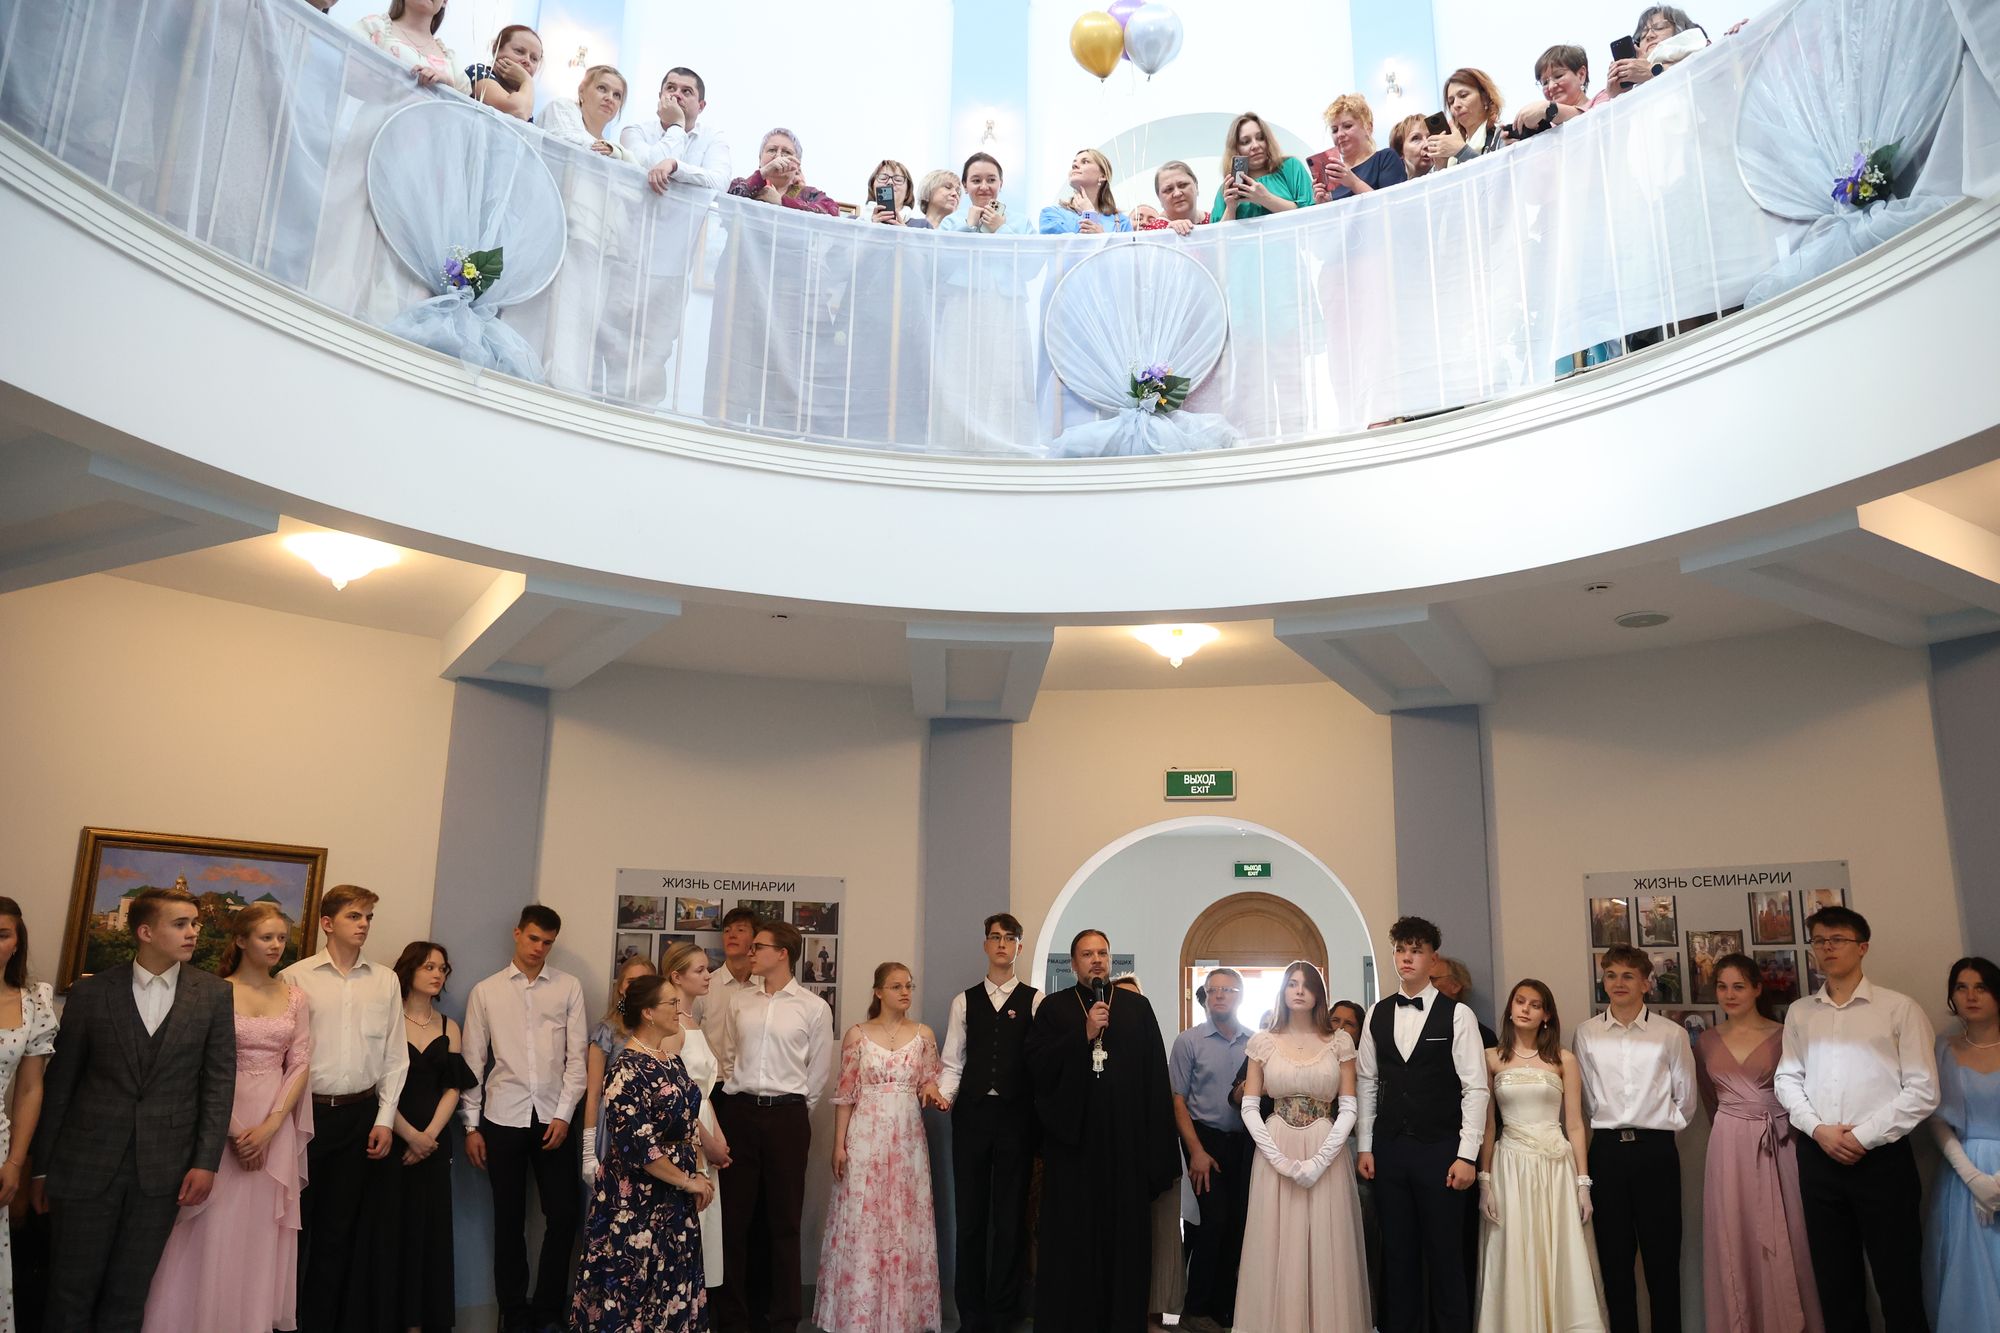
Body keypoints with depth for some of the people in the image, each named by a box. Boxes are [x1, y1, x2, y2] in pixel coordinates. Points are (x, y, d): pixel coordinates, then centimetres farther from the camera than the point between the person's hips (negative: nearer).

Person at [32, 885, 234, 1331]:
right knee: (72, 1292, 10)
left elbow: (219, 1081, 0)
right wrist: (42, 1162, 4)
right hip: (87, 1162, 0)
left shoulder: (214, 994, 0)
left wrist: (206, 1162, -6)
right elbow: (60, 1080, 3)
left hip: (163, 1168, 1)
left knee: (128, 1296, 10)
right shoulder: (91, 991, -2)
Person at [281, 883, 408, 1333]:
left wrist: (385, 1119, 2)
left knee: (339, 1227, 9)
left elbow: (395, 1055, 8)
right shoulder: (296, 978, -2)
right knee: (297, 1219, 3)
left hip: (361, 1115, 2)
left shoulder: (386, 981, 6)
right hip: (306, 1112, -2)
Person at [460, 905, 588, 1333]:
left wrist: (563, 1114, -6)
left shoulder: (569, 988, 3)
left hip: (554, 1117, 0)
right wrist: (471, 1126, 2)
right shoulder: (485, 991, 5)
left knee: (563, 1217, 1)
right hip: (503, 1119, 0)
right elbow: (473, 1062, 5)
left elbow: (577, 1056, 1)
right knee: (509, 1222, 9)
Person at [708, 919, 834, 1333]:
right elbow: (724, 1058, 13)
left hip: (787, 1116, -2)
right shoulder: (739, 1001, 7)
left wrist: (793, 1112, 5)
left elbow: (819, 1072, 2)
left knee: (783, 1220, 4)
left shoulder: (814, 1008, -2)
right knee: (733, 1217, 6)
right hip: (738, 1112, 3)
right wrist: (738, 1102, 10)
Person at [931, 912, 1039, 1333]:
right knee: (970, 1215, 8)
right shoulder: (965, 1001, 10)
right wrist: (943, 1093, -11)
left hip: (1015, 1114, -2)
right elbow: (952, 1062, 7)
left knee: (1010, 1216, 5)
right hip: (971, 1113, 2)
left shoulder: (1034, 1000, 3)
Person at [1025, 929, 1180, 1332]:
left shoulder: (1138, 1007, 7)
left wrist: (1159, 1152, -4)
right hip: (1072, 1139, 0)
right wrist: (1084, 1034, -14)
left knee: (1124, 1235, 3)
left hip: (1125, 1144, 1)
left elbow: (1156, 1078, 3)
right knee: (1071, 1239, 3)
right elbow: (1036, 1064, -4)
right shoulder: (1054, 1007, 7)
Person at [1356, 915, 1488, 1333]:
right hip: (1389, 1150, 3)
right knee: (1397, 1252, 11)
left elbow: (1475, 1088, -7)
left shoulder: (1457, 1014, -5)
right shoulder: (1378, 1014, 7)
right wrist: (1365, 1147, 5)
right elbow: (1367, 1083, 8)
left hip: (1439, 1150, -3)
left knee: (1445, 1252, 4)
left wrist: (1467, 1156, -10)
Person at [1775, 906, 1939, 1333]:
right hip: (1818, 1156, 4)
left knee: (1898, 1278, 2)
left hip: (1882, 1157, -4)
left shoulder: (1899, 1009, -3)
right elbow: (1787, 1078, 9)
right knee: (1834, 1276, 13)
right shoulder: (1800, 1013, 9)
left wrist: (1865, 1136, -12)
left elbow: (1923, 1089, -7)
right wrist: (1819, 1129, -7)